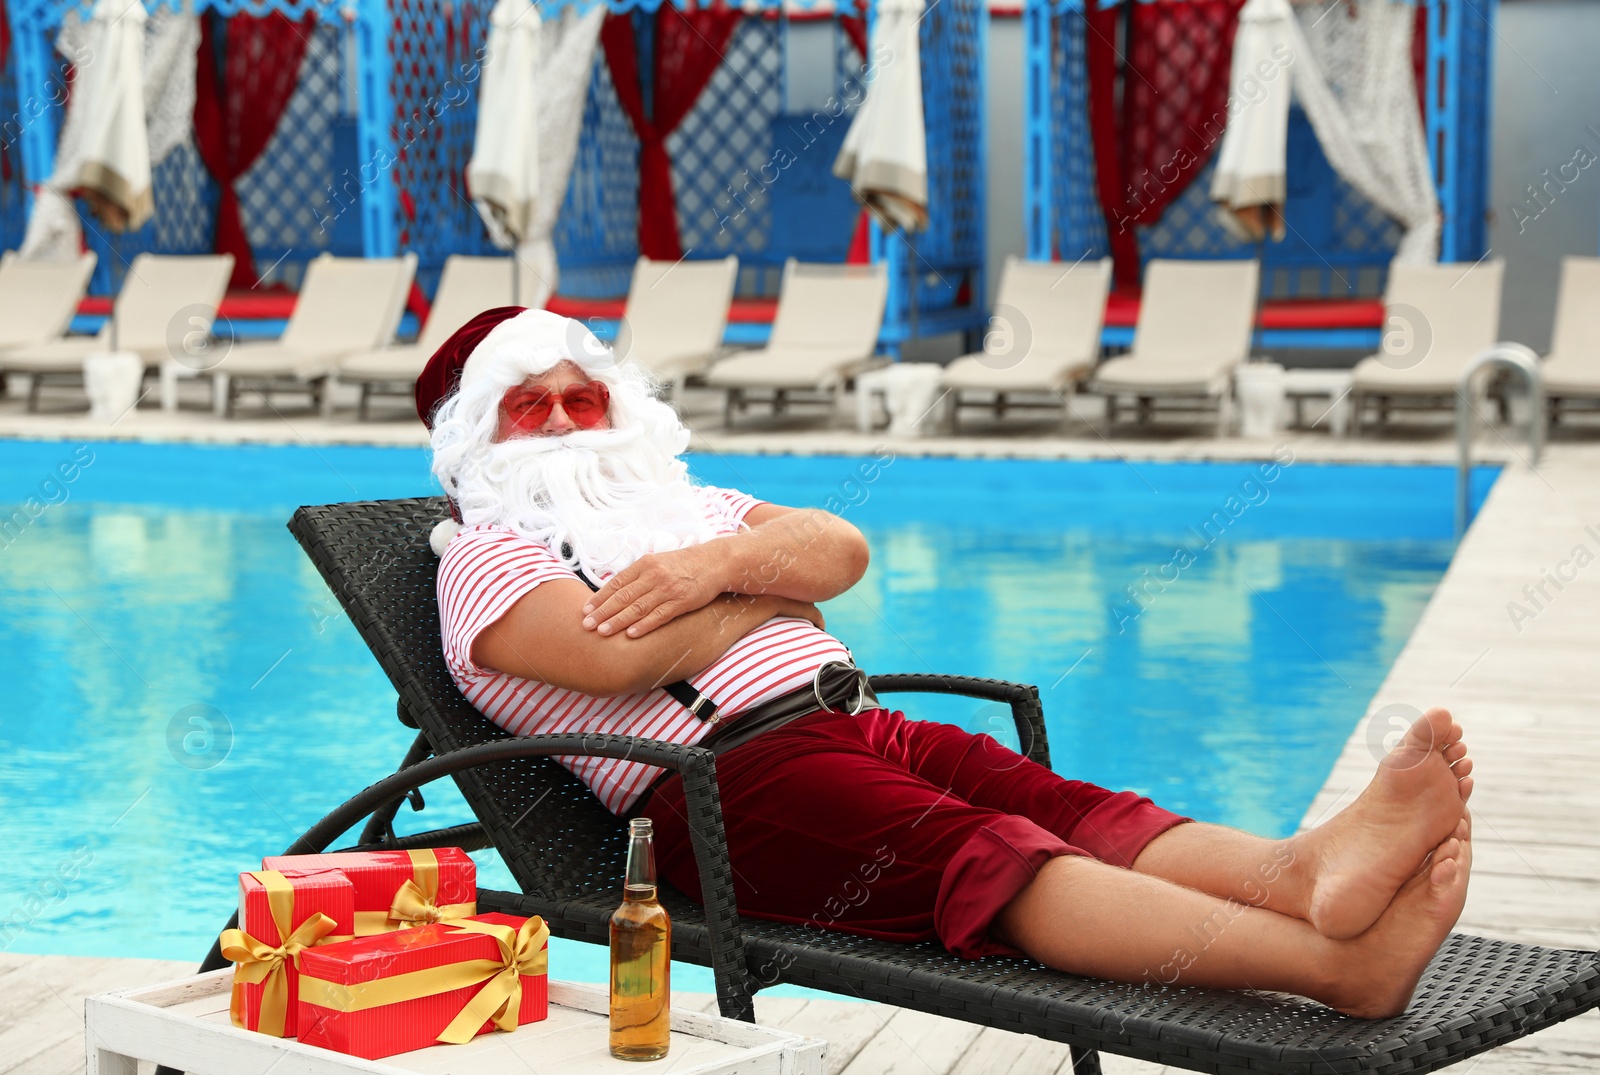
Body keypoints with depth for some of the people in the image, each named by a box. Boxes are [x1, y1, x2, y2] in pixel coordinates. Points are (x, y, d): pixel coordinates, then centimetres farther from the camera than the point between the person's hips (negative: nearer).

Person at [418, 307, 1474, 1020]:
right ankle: (1336, 960, -52)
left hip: (860, 723, 8)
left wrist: (720, 563, -4)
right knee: (988, 856, -31)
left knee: (1075, 812, -22)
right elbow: (615, 651, -10)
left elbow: (840, 548, 16)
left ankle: (1307, 869, -48)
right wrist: (769, 593, 5)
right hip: (732, 781, -8)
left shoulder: (678, 502, 32)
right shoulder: (483, 552, 11)